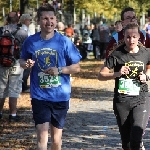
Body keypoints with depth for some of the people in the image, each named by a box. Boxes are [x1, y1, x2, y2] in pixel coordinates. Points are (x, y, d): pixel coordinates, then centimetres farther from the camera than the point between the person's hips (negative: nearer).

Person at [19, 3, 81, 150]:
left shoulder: (64, 42, -6)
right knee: (42, 136, -12)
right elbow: (22, 60, 14)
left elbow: (76, 67, -1)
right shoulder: (30, 41, -2)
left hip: (60, 96, 0)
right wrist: (26, 64, -10)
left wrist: (59, 70, -18)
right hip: (39, 96, 0)